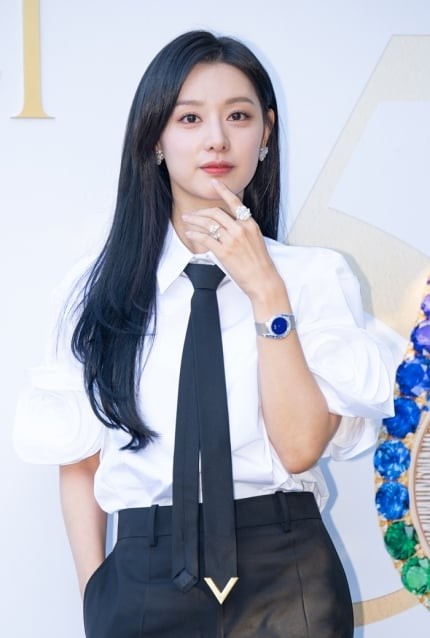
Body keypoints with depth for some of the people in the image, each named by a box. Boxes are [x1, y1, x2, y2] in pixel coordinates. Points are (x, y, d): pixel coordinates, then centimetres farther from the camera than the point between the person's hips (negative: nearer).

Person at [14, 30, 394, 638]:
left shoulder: (316, 275, -2)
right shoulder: (104, 286, 2)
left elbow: (300, 446, -11)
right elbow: (79, 460, 5)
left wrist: (266, 292, -15)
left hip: (285, 579, 0)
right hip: (143, 576, 1)